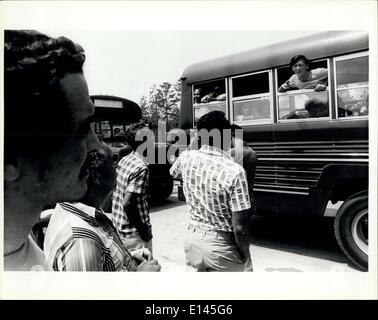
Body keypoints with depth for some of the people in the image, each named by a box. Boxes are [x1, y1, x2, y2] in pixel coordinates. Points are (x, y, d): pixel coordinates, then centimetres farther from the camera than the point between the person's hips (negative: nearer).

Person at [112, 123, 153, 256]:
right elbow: (128, 203, -27)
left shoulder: (123, 160, 4)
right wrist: (145, 232, -18)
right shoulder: (141, 167, -22)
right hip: (134, 232, -8)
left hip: (119, 226, 8)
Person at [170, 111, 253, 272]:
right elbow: (239, 227, -21)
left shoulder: (187, 158, -9)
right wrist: (245, 257, -4)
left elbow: (173, 173, 18)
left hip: (192, 239, 5)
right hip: (221, 246, -4)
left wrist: (192, 143, 17)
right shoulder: (234, 171, -24)